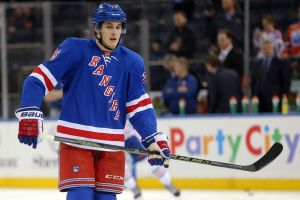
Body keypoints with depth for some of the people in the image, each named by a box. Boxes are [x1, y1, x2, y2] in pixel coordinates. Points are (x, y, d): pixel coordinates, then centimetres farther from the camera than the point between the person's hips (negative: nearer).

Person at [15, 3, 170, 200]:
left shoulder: (132, 62, 7)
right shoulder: (75, 49, -6)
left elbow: (140, 106, 9)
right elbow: (39, 79, -7)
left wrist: (154, 140, -1)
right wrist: (29, 115, -18)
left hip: (111, 144, 4)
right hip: (75, 139, -4)